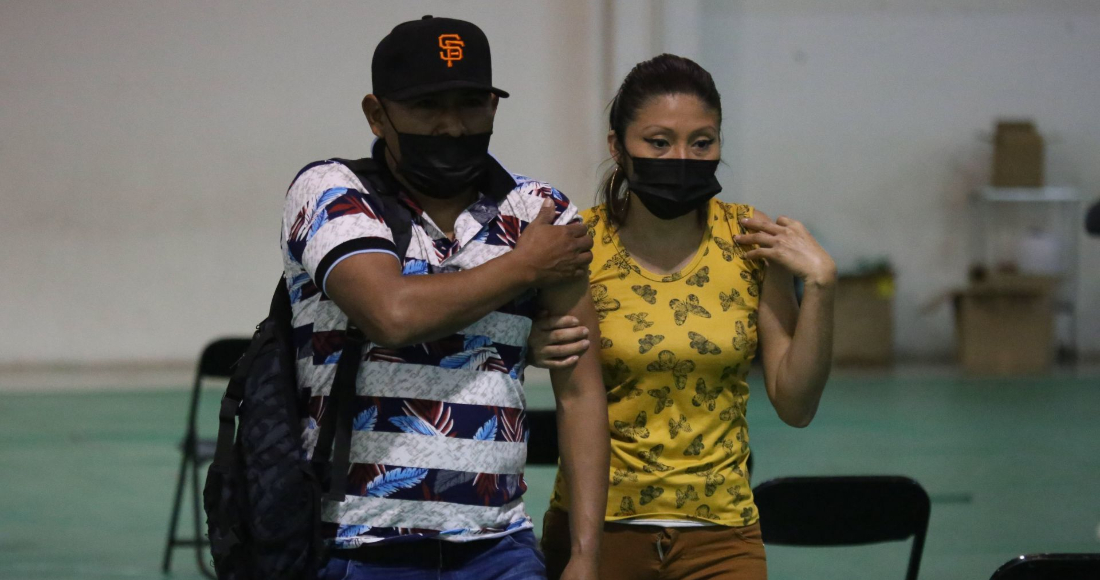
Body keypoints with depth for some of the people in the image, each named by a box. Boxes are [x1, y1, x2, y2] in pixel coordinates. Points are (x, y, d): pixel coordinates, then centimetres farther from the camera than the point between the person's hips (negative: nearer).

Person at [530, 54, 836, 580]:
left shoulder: (750, 241, -2)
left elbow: (795, 406, -1)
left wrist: (818, 284, -11)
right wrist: (537, 349, -16)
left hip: (721, 536, 1)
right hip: (596, 526, -1)